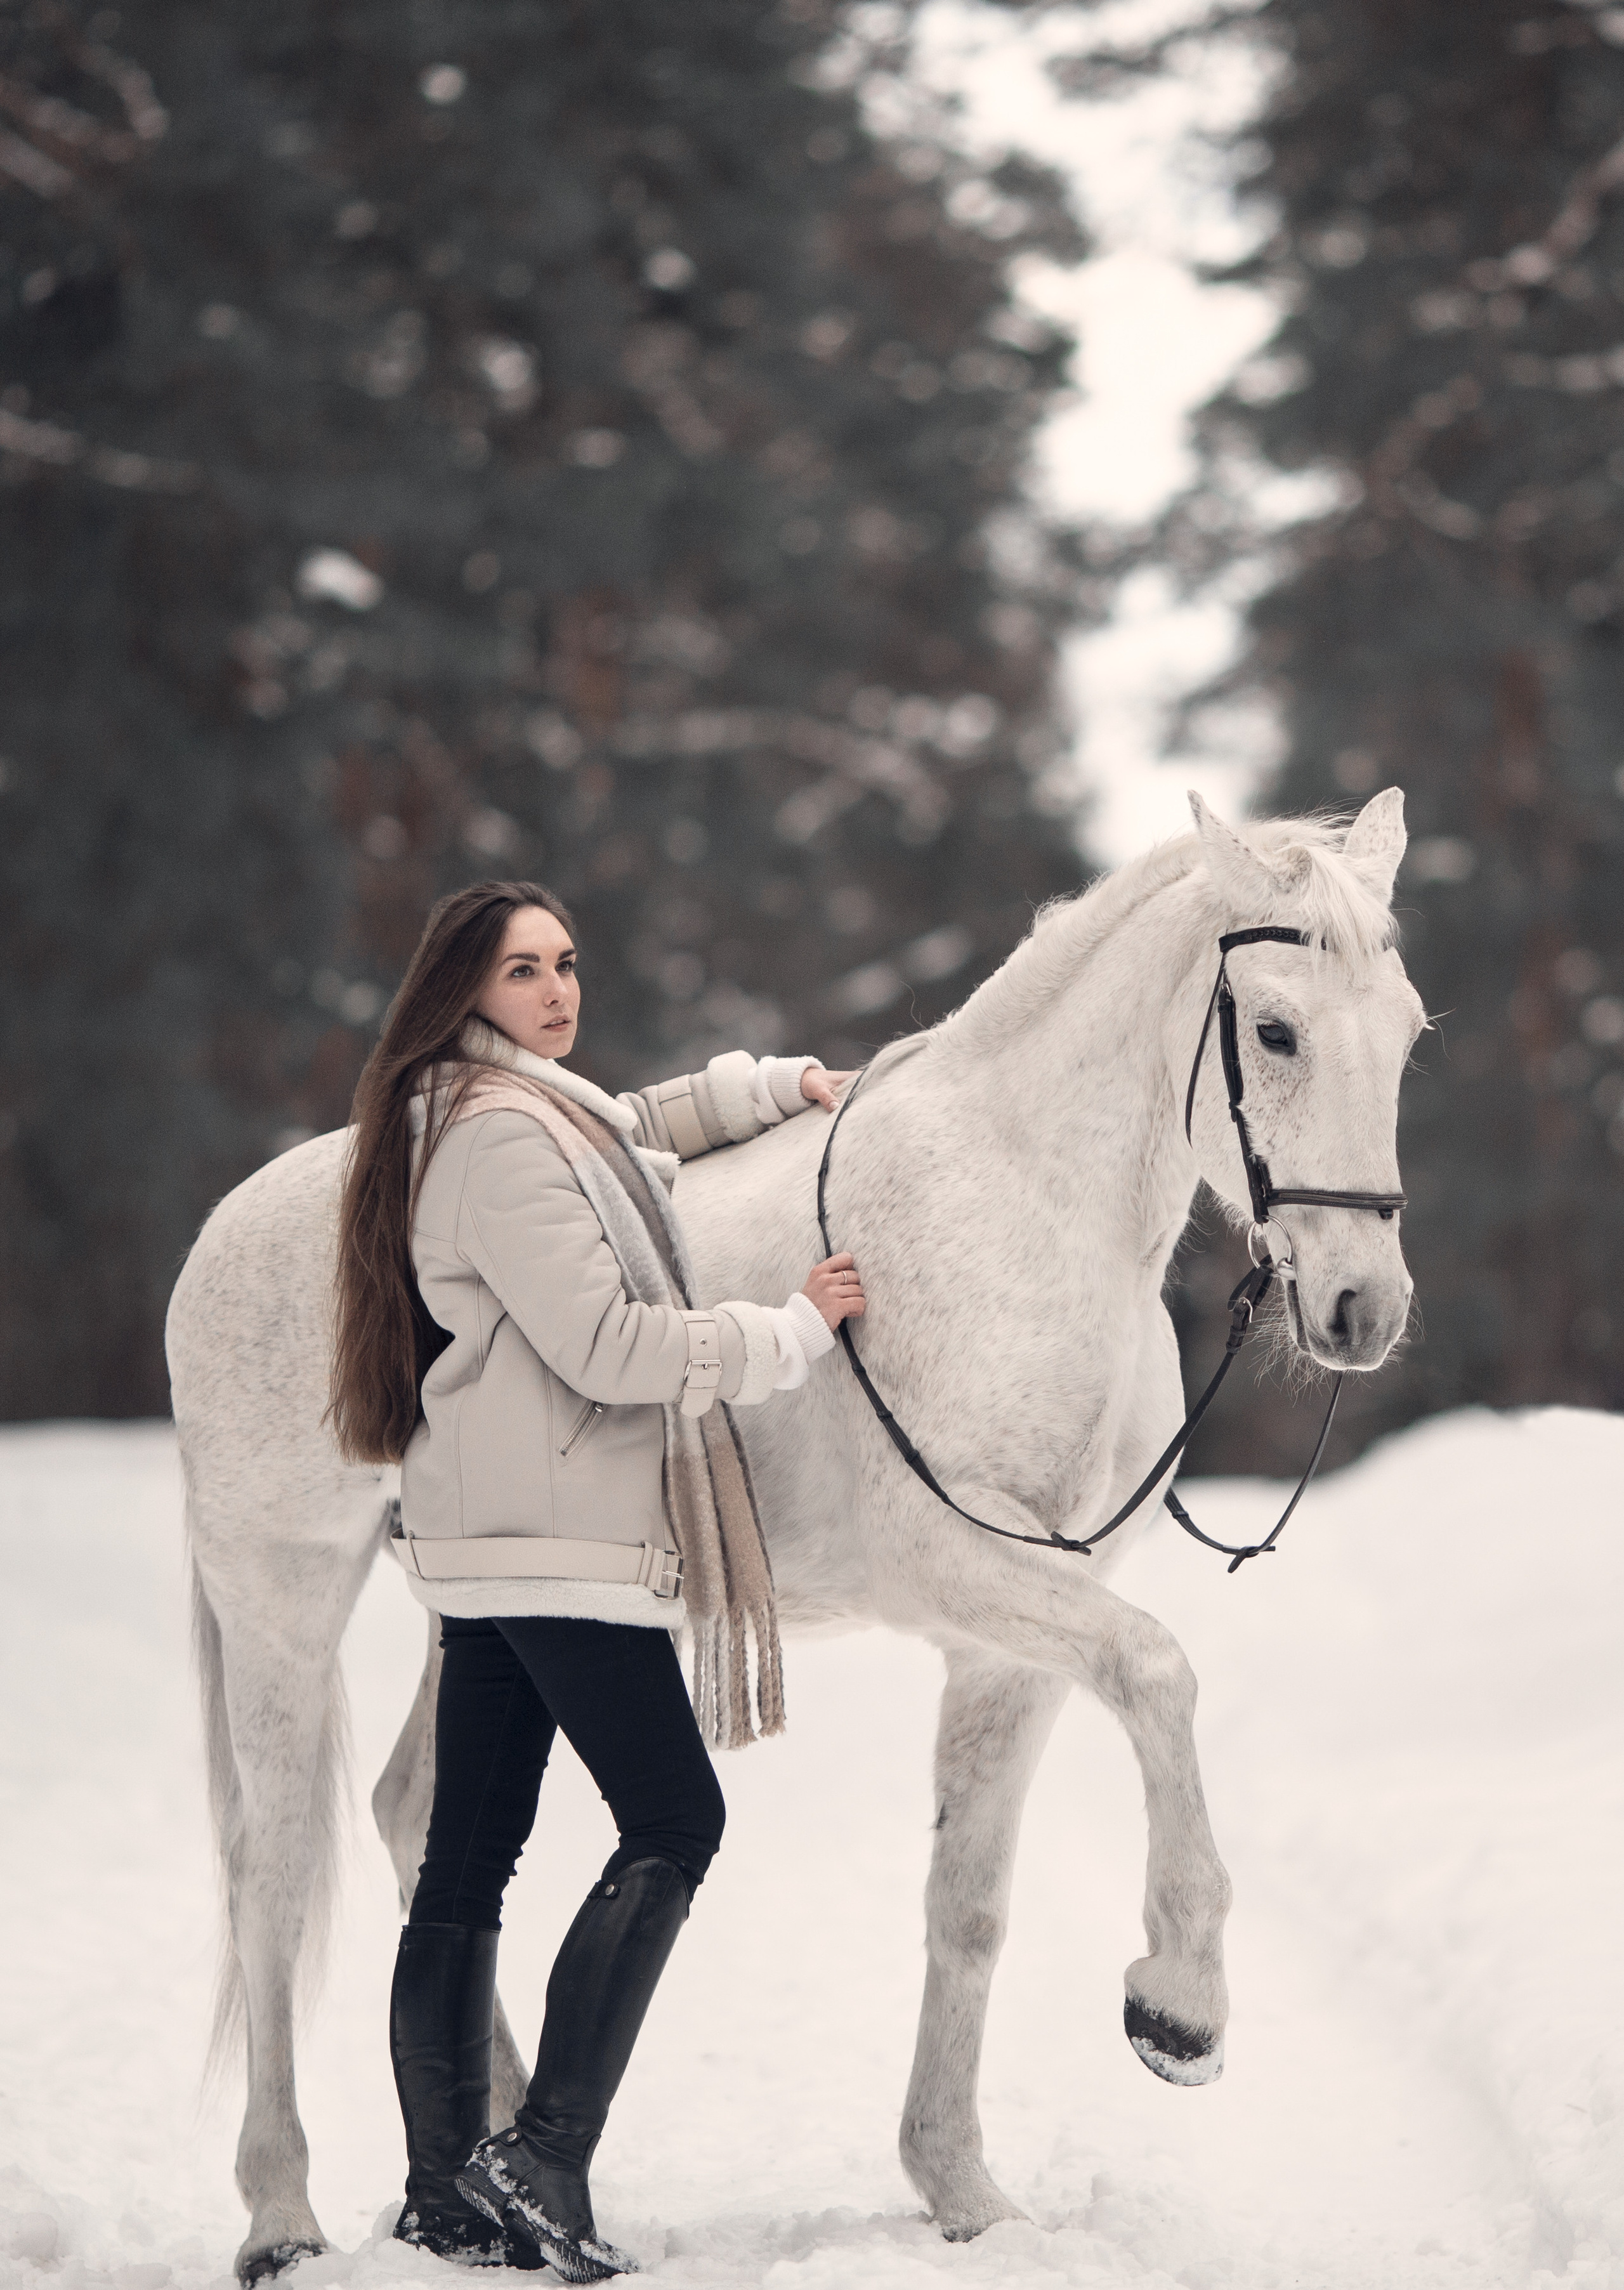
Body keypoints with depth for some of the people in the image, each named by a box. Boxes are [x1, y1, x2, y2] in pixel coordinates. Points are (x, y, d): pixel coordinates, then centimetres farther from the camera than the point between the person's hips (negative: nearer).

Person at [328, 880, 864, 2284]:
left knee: (470, 1859, 9)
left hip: (495, 1555, 10)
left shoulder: (549, 1115, 18)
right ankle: (542, 2163, -13)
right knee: (673, 1821, -9)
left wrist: (782, 1087, 25)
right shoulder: (499, 1135, -14)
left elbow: (639, 1127, 39)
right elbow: (604, 1345, -19)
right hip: (552, 1544, -10)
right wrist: (796, 1330, -10)